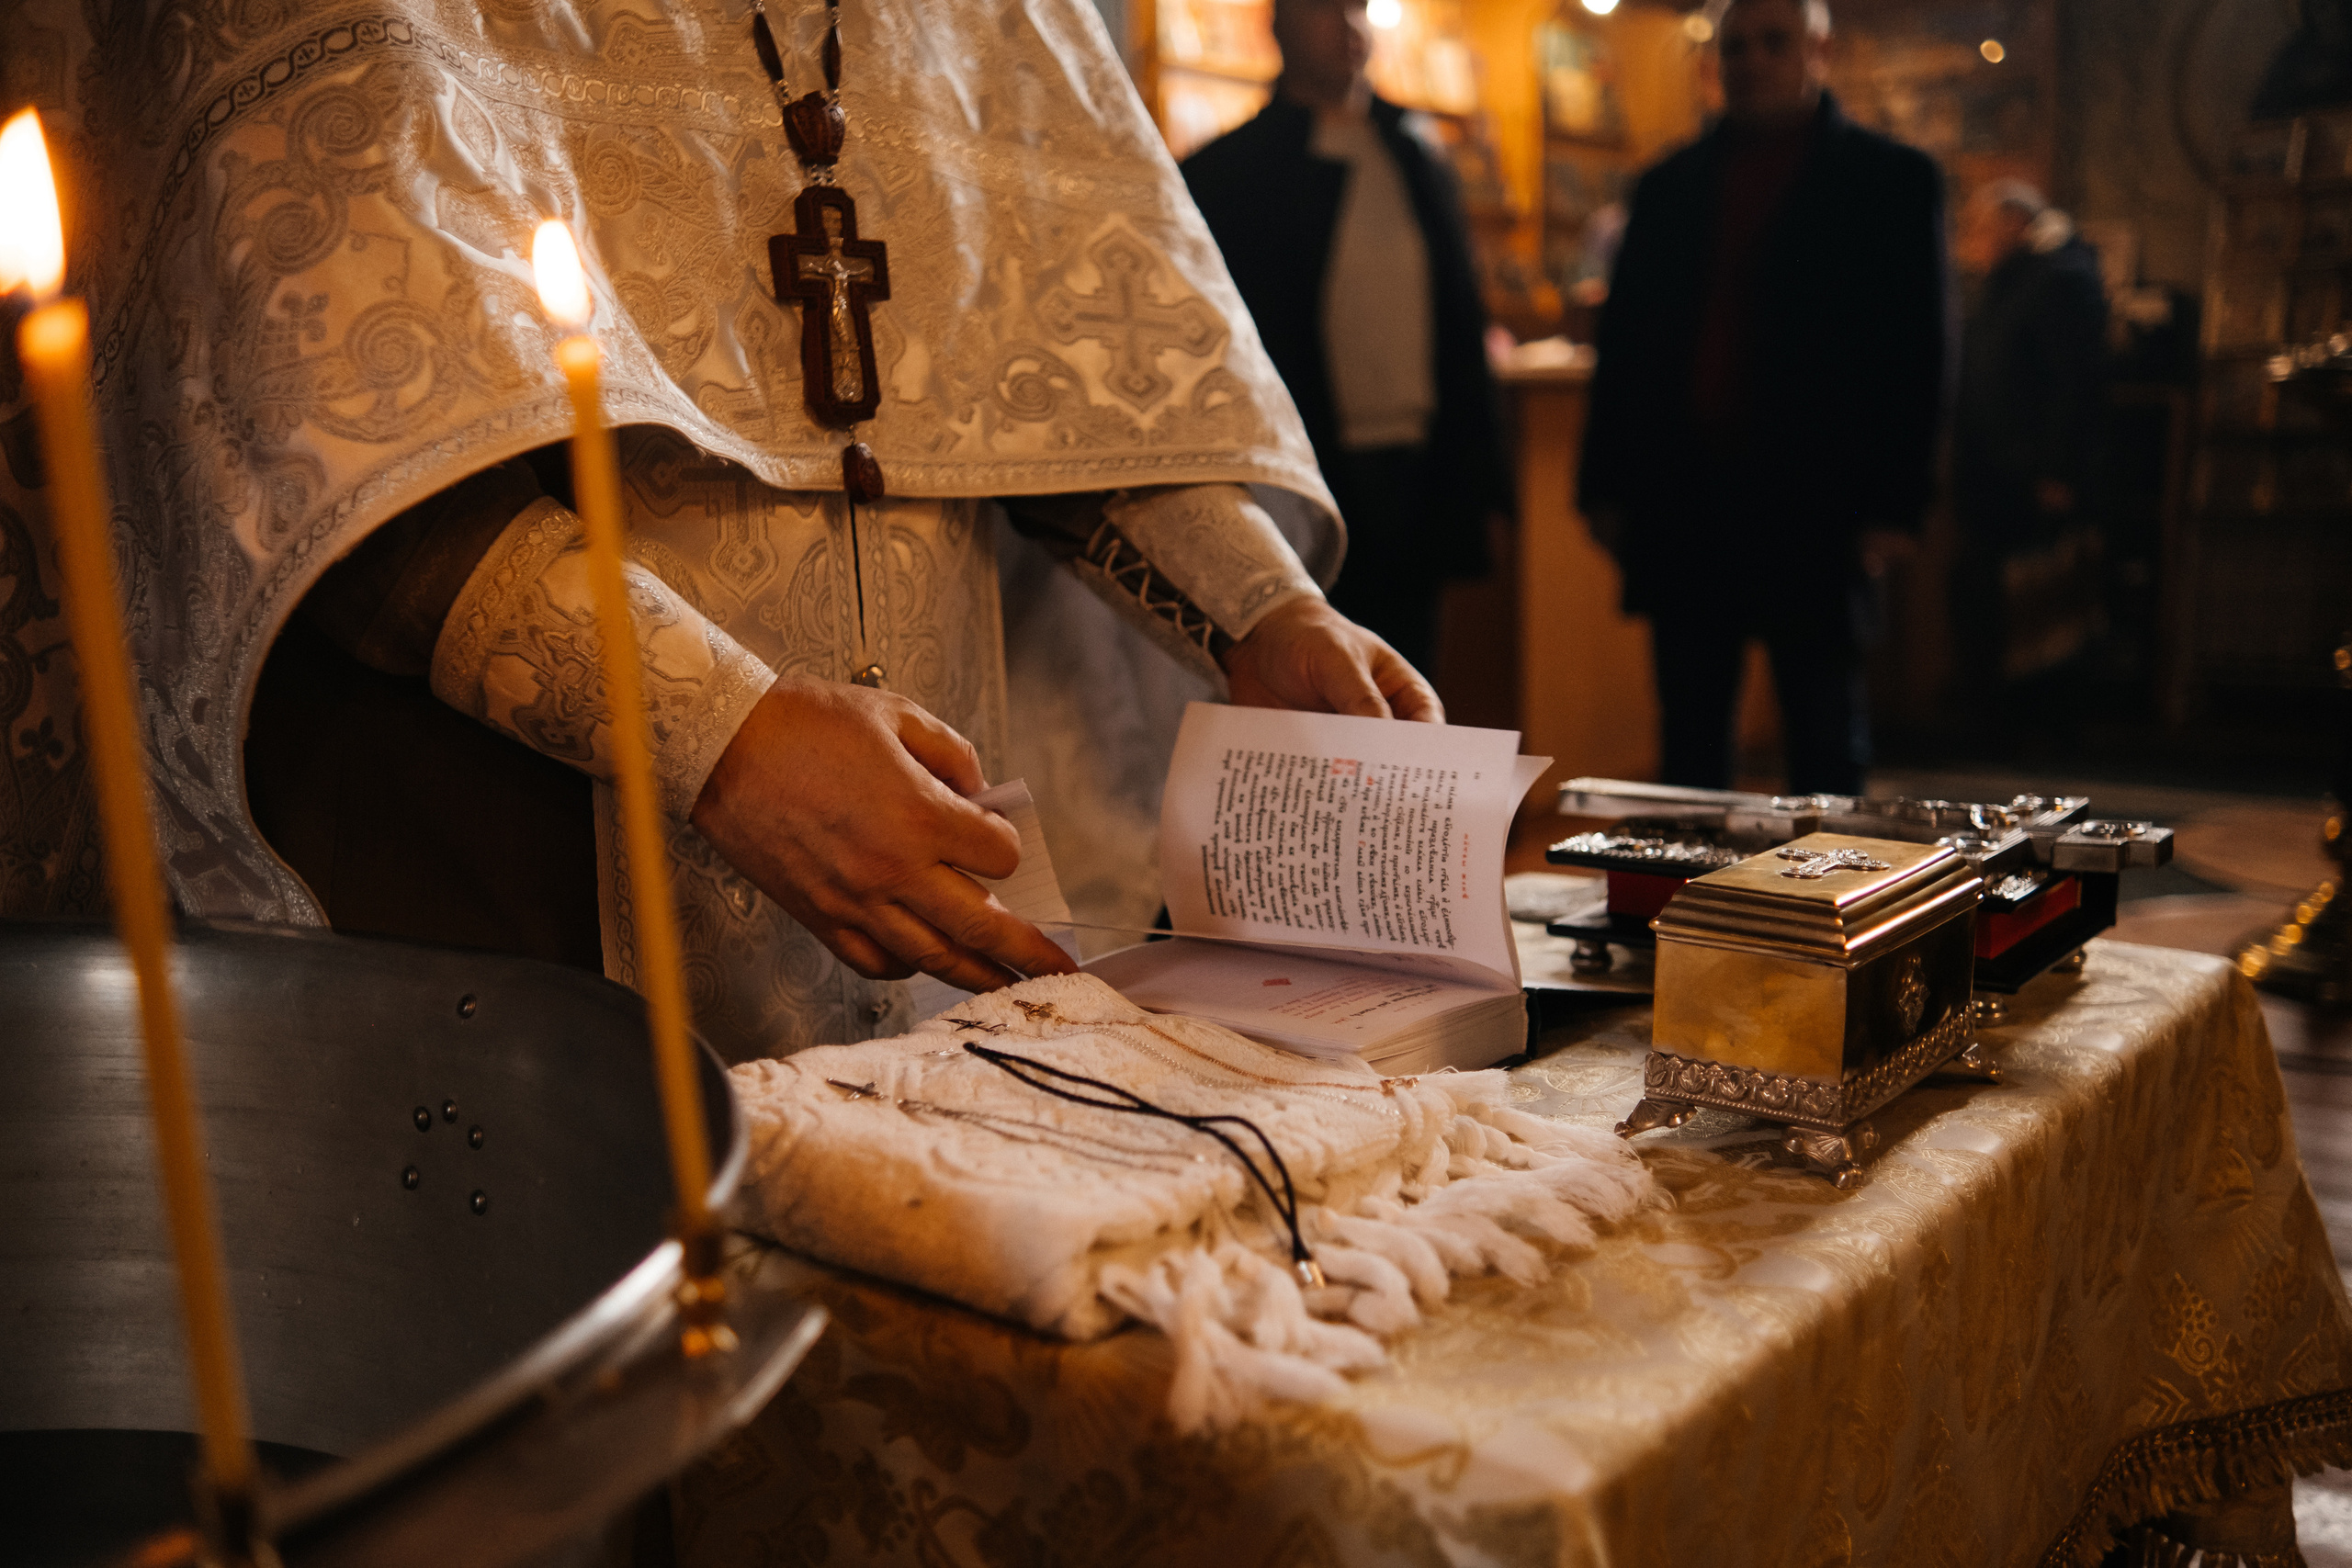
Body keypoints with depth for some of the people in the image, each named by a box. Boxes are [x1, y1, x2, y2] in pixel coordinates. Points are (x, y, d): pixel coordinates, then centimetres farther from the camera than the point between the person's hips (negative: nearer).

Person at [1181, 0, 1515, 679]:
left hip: (1418, 468, 5)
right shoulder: (1224, 173, 1)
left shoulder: (1419, 161, 16)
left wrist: (1481, 460, 11)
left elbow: (1463, 320, 17)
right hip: (1311, 473, -4)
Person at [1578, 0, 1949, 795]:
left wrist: (1893, 505, -9)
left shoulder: (1892, 179, 4)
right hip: (1681, 501, 3)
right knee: (1688, 739, 9)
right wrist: (1605, 485, 5)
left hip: (1814, 507, -3)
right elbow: (1624, 338, 13)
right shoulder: (1670, 185, 14)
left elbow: (1917, 349, 0)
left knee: (1827, 746, 5)